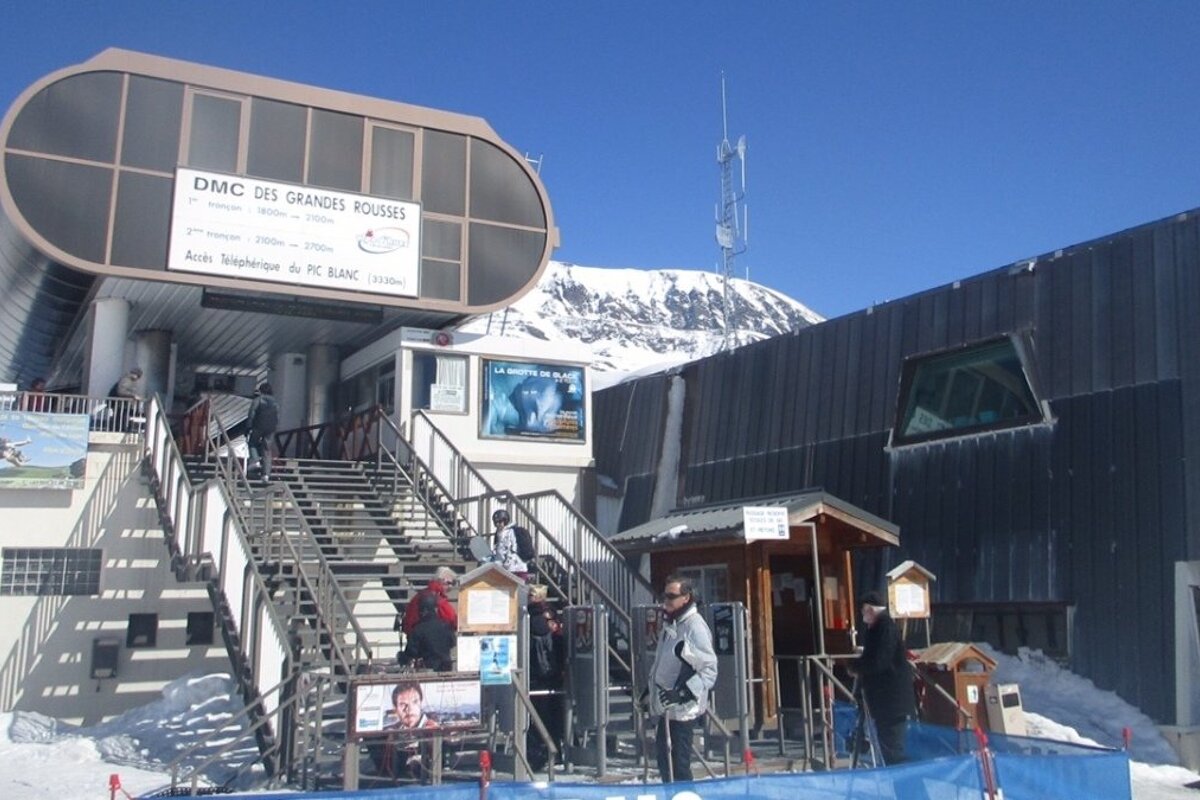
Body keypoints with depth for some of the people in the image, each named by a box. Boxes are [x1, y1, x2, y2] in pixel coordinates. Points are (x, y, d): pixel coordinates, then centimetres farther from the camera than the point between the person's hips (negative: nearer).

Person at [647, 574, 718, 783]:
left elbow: (709, 670, -22)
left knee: (678, 765, -6)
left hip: (683, 708, -9)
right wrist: (652, 687, 21)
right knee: (665, 759, 18)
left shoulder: (695, 627, -18)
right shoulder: (670, 623, 9)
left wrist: (682, 693, -28)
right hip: (667, 706, 9)